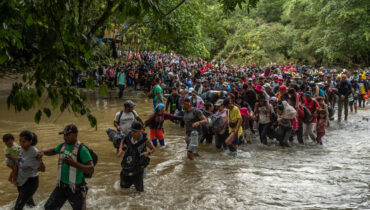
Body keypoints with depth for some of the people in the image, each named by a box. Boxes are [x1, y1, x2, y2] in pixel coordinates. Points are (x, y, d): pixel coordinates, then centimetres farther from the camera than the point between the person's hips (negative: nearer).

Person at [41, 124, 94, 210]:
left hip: (76, 189, -6)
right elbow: (53, 151, 26)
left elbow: (91, 170, -25)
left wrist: (74, 164, -35)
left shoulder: (82, 150, -18)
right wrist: (43, 152, 5)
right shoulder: (63, 145, 2)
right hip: (61, 186, 6)